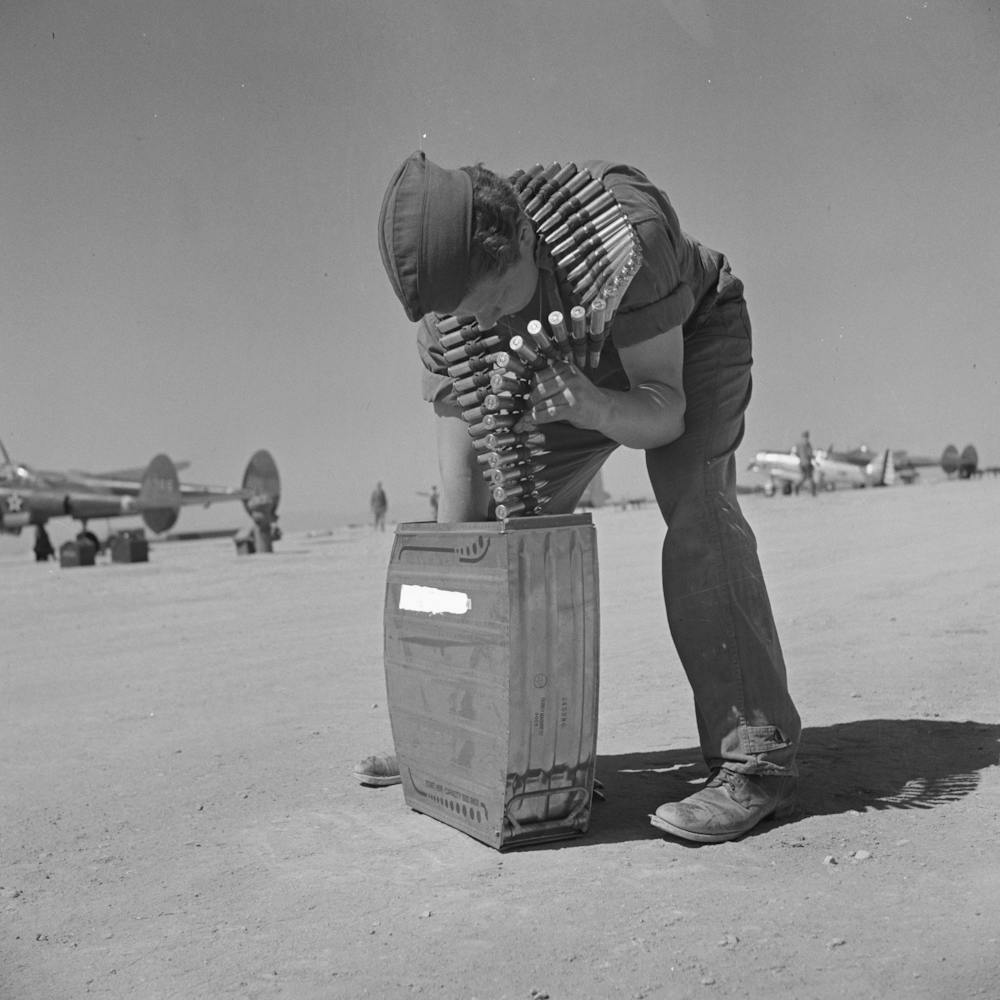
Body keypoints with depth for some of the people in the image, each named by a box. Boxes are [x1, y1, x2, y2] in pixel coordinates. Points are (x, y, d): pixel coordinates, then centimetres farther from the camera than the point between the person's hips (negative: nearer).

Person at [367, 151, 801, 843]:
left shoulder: (625, 224, -41)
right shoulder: (448, 300, -27)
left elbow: (665, 411, -36)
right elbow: (462, 469, -22)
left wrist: (595, 407, -58)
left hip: (691, 336, -4)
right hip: (577, 363, 5)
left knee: (696, 510, -28)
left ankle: (757, 760, -22)